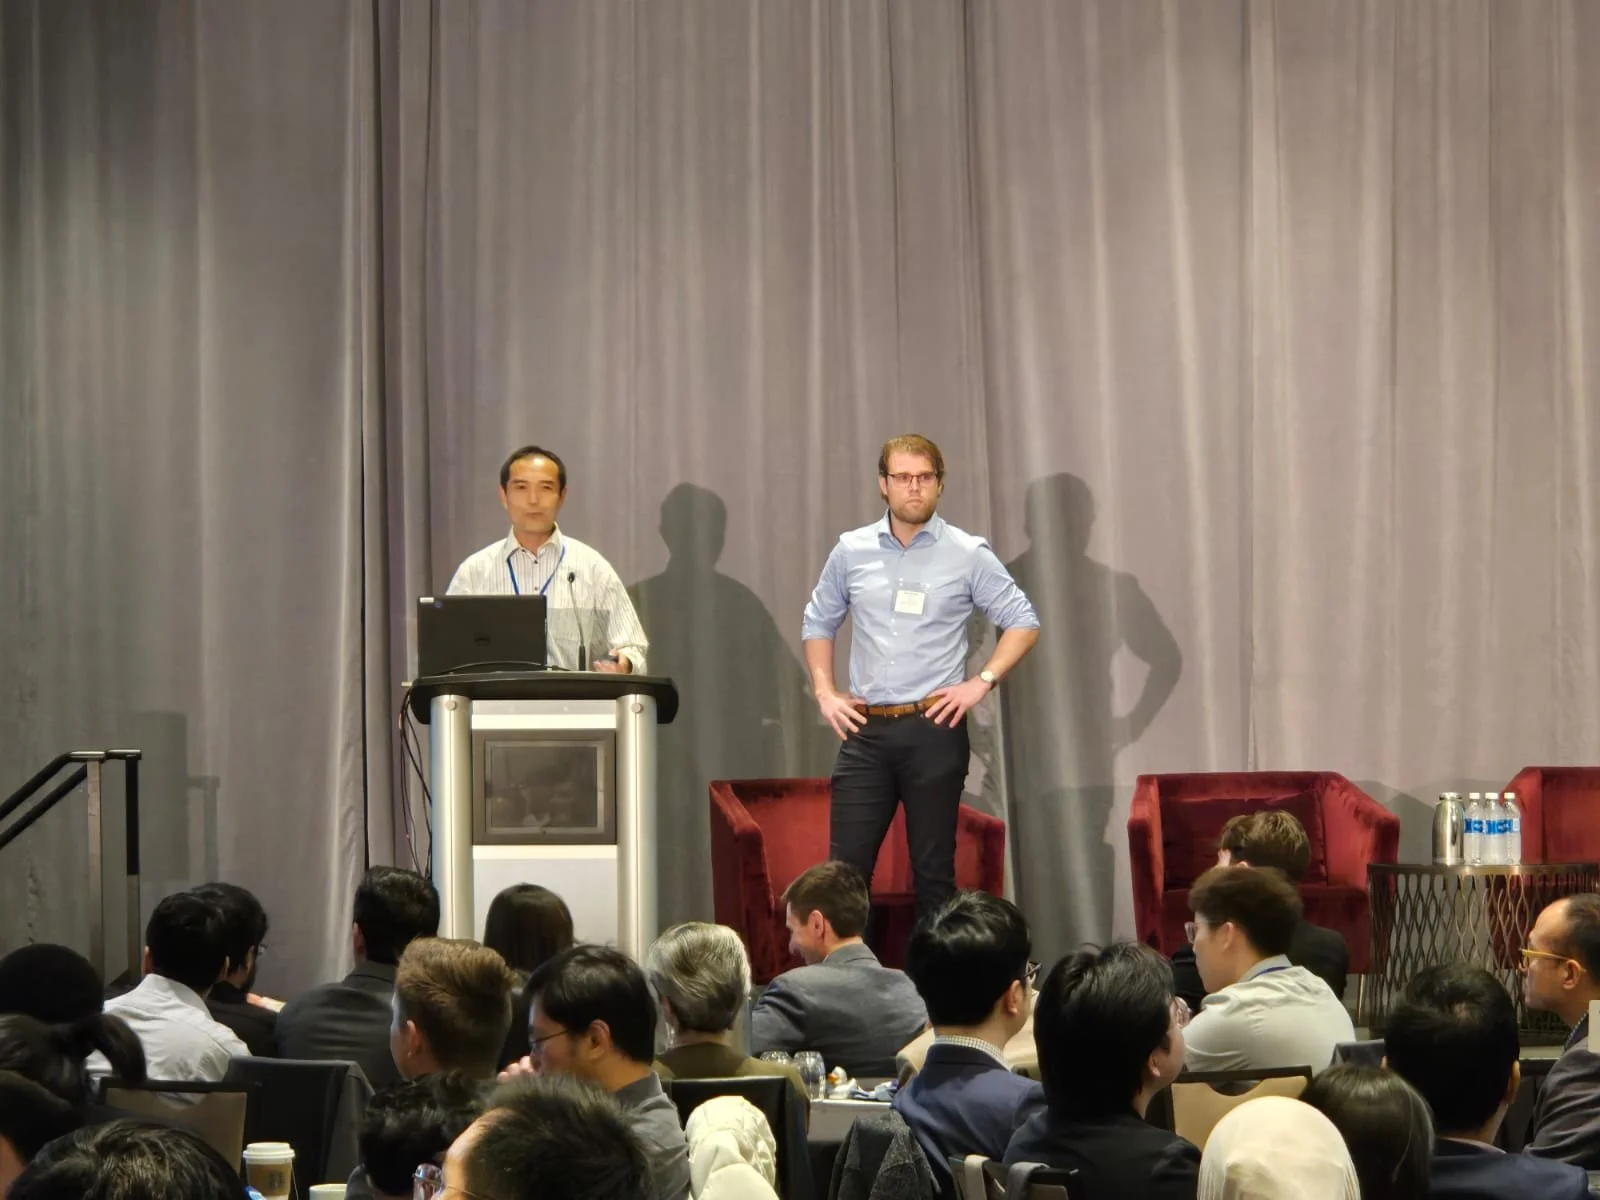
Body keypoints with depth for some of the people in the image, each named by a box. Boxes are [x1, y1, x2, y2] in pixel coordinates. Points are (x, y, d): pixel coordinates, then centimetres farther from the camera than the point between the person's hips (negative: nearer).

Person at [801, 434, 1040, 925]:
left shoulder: (968, 554, 0)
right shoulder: (851, 551, 7)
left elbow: (1023, 623, 4)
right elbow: (818, 623, 19)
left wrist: (982, 682, -6)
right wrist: (824, 692, 7)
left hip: (934, 729, -2)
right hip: (865, 730, 2)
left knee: (933, 867, 3)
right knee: (846, 865, -2)